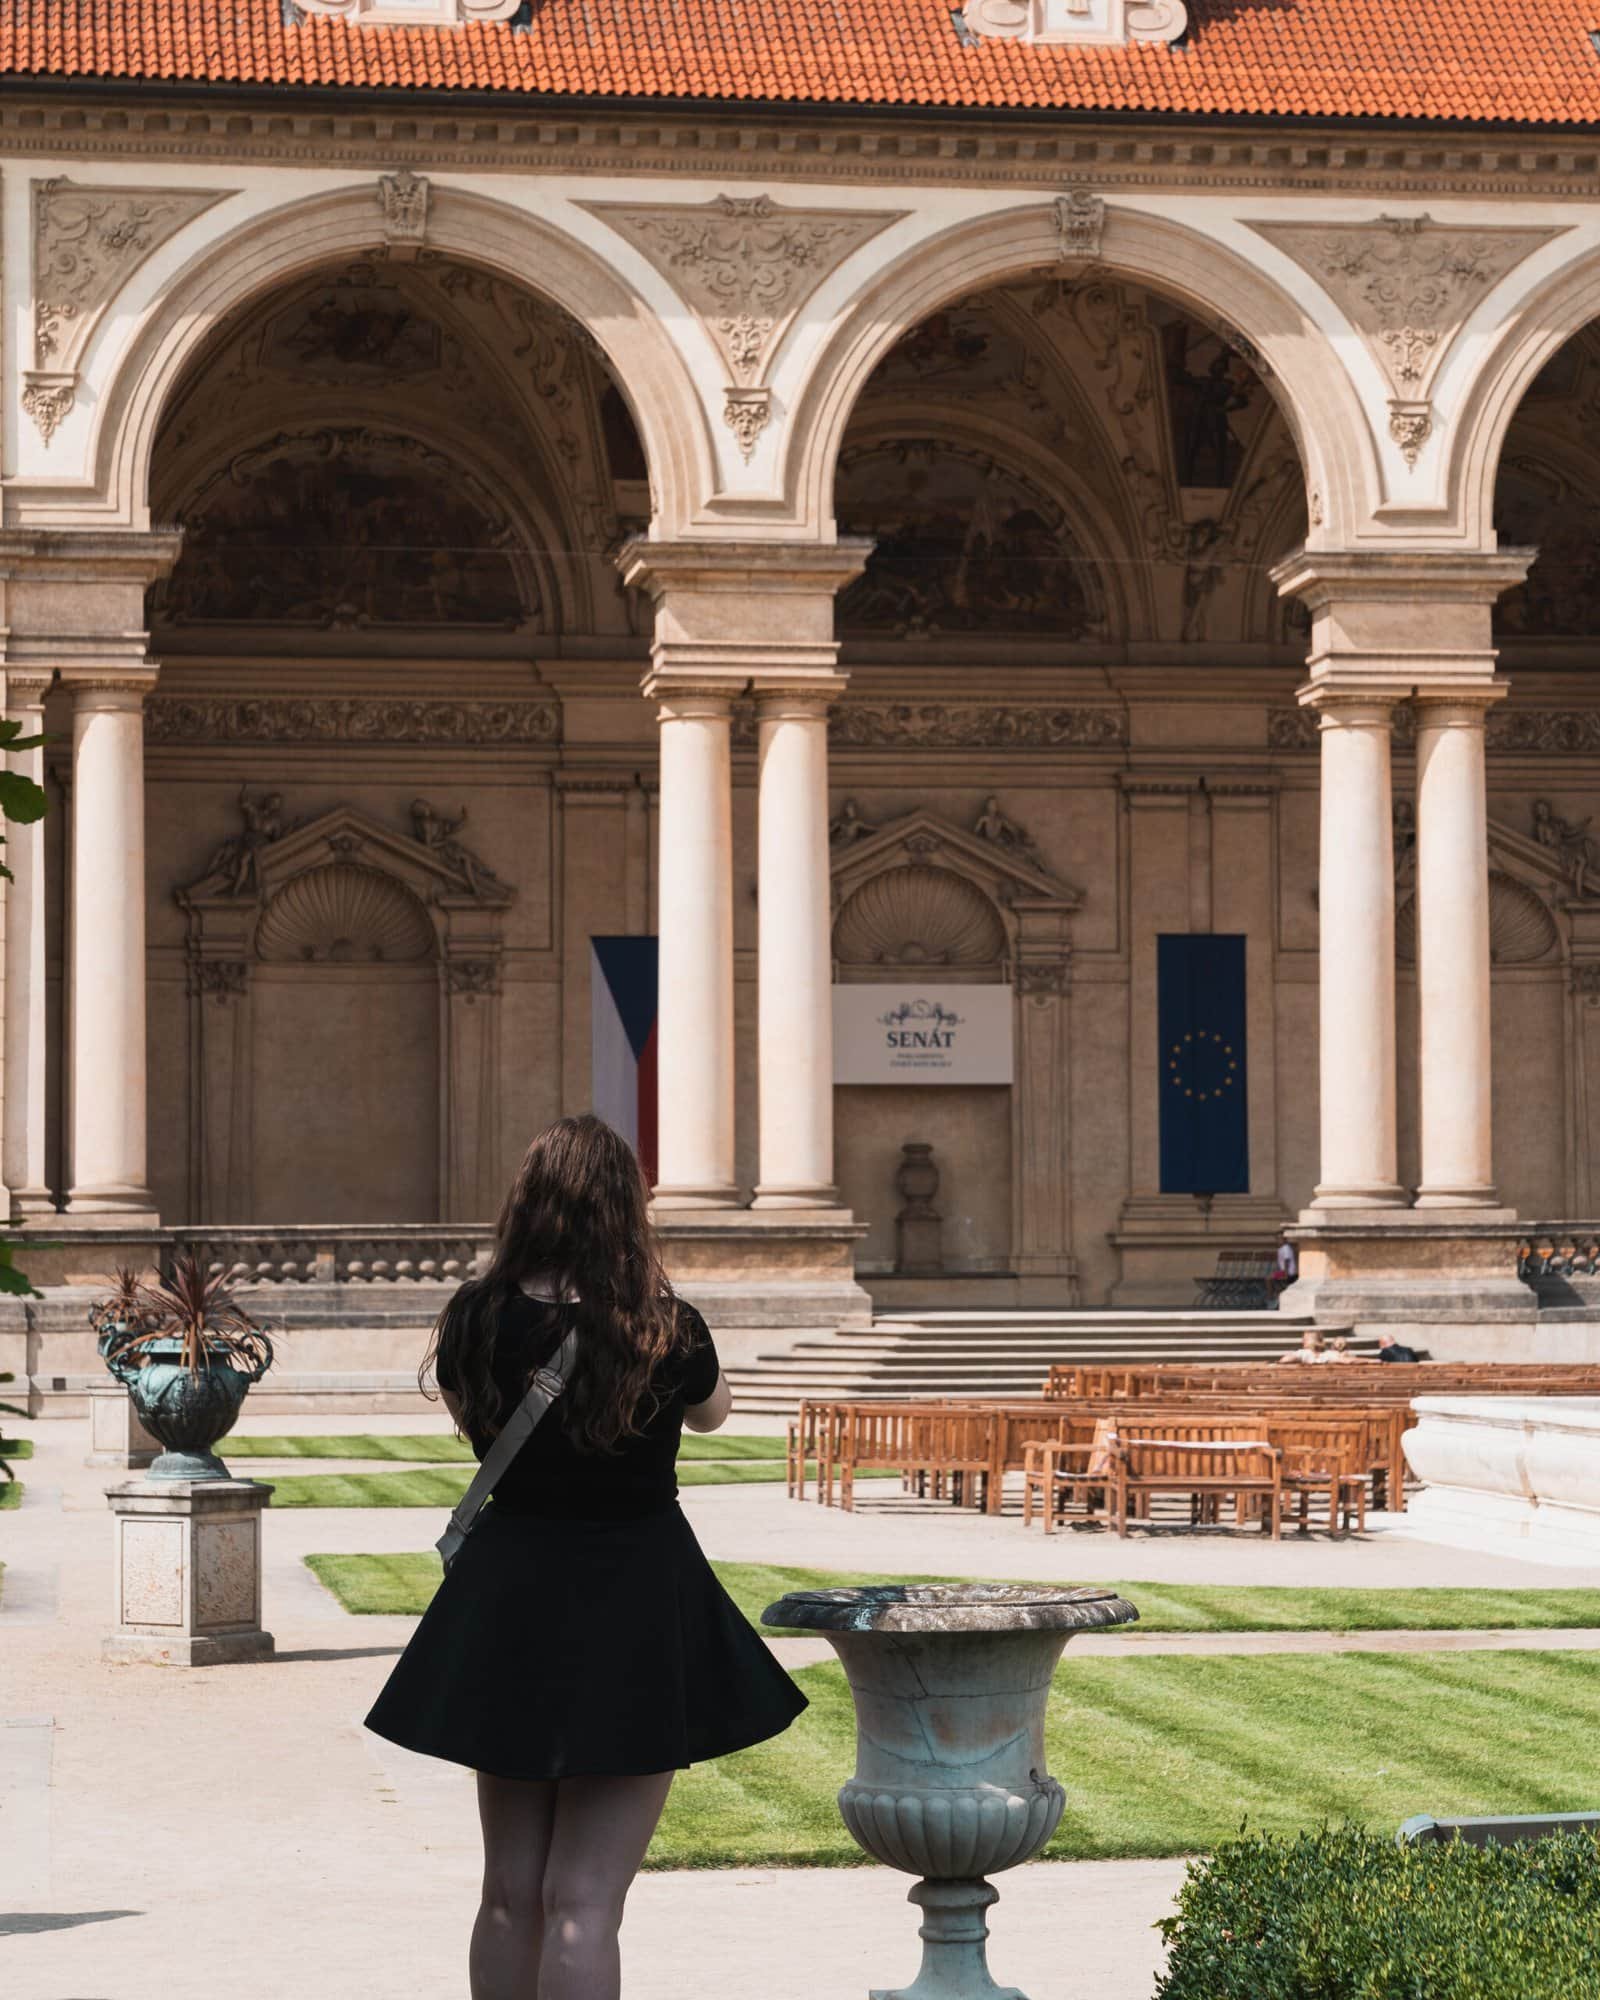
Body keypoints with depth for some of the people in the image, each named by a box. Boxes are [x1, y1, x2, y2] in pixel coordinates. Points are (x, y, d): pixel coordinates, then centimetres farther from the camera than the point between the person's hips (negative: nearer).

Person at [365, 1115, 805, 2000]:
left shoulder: (475, 1322, -7)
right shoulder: (666, 1331, -14)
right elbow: (713, 1410, 9)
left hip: (506, 1602, 4)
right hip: (635, 1608, -3)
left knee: (509, 1893, 15)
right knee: (583, 1900, -4)